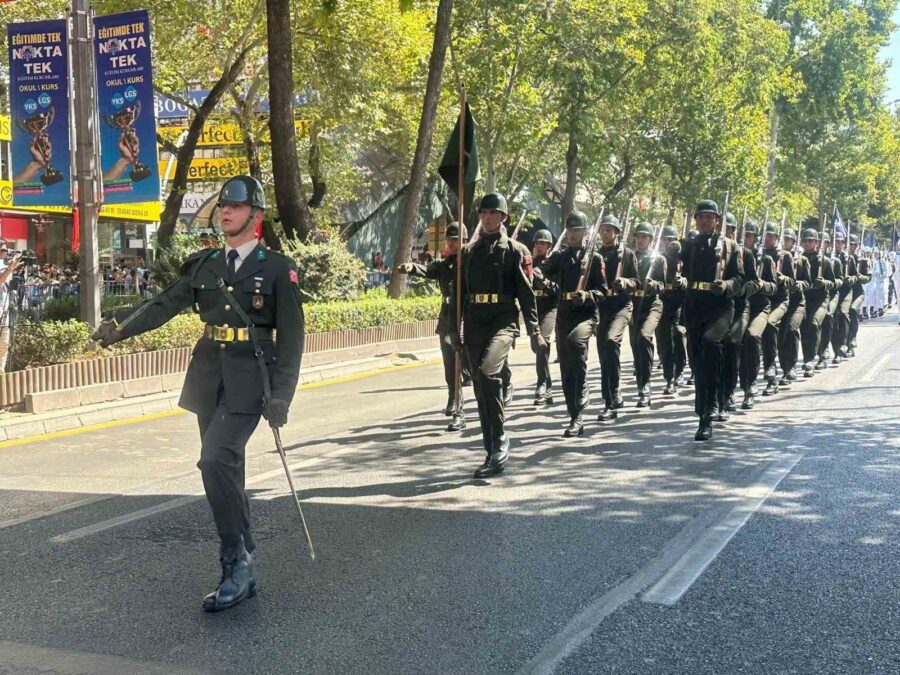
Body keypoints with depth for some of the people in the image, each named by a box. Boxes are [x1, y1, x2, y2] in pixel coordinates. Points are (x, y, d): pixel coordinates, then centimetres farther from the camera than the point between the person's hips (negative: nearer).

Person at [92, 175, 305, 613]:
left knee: (217, 459, -21)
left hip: (249, 379, -6)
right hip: (209, 376, 6)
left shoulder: (277, 269, -3)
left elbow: (291, 337, -5)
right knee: (225, 469, 9)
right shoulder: (204, 265, 11)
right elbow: (165, 305, 2)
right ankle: (242, 573, 20)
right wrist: (120, 327, -15)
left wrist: (281, 395, -13)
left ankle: (237, 560, -10)